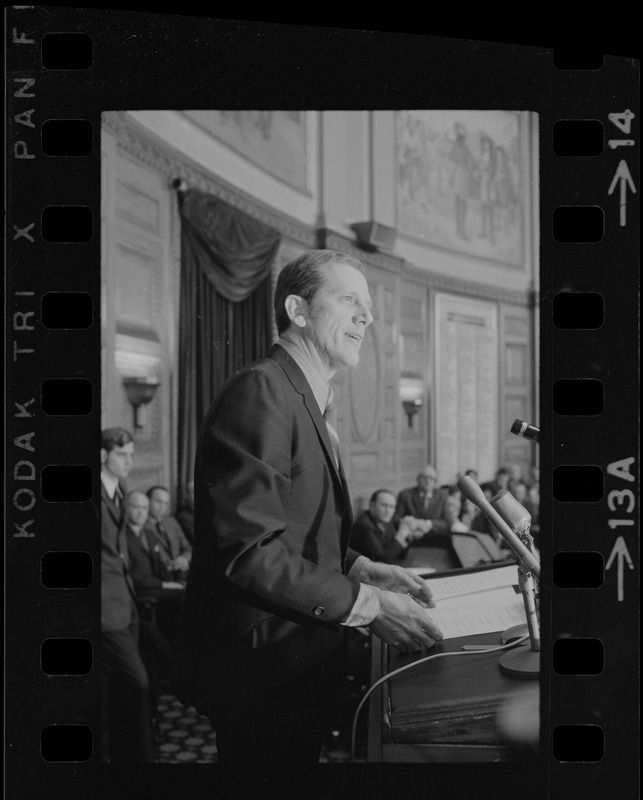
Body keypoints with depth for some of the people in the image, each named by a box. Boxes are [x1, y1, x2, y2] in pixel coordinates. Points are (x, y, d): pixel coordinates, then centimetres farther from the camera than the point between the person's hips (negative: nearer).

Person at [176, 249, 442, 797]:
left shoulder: (312, 403, 13)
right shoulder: (261, 392, -19)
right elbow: (248, 550, -27)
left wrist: (360, 568, 3)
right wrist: (367, 605, -23)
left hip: (300, 664, 10)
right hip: (261, 668, -9)